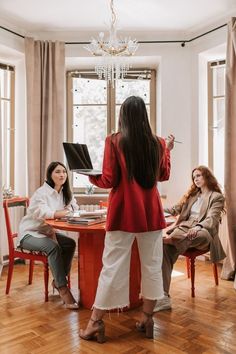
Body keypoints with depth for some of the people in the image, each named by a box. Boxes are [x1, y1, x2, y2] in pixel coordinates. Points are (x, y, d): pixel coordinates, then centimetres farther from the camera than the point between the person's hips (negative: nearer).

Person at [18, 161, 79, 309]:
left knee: (71, 244, -14)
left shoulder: (65, 192, 4)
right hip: (29, 233, -7)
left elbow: (75, 208, 0)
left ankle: (58, 281, 1)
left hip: (46, 231, 7)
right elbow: (42, 213, -36)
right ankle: (63, 288, -25)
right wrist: (65, 211, -30)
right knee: (53, 247, -31)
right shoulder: (42, 192, -20)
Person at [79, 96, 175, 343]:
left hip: (123, 212, -3)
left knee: (112, 267, 4)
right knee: (152, 265, 13)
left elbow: (108, 181, -8)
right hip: (151, 212, 3)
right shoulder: (157, 143, 4)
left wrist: (90, 175, 11)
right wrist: (167, 150, 32)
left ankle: (95, 322, 16)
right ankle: (147, 320, 24)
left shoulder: (114, 141, -6)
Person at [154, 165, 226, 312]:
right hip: (184, 228, 3)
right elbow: (176, 209, 22)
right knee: (165, 247, -29)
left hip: (203, 231, -3)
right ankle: (163, 297, -36)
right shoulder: (192, 194, 27)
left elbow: (212, 219, -7)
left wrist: (197, 227, -29)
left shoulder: (217, 197, 8)